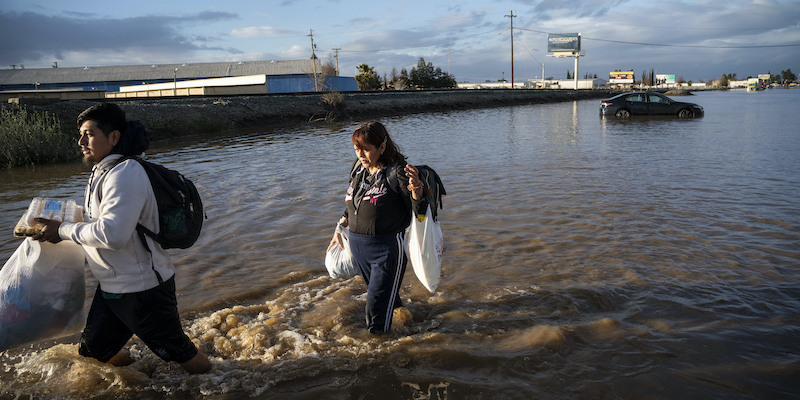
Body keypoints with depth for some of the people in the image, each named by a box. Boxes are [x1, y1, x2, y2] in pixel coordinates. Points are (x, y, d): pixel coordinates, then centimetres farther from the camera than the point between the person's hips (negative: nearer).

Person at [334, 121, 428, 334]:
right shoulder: (358, 167, 3)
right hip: (357, 244, 7)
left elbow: (419, 212, -19)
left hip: (387, 248, -7)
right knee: (382, 294, 26)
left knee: (377, 312, -1)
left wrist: (417, 190, -38)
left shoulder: (397, 172, -18)